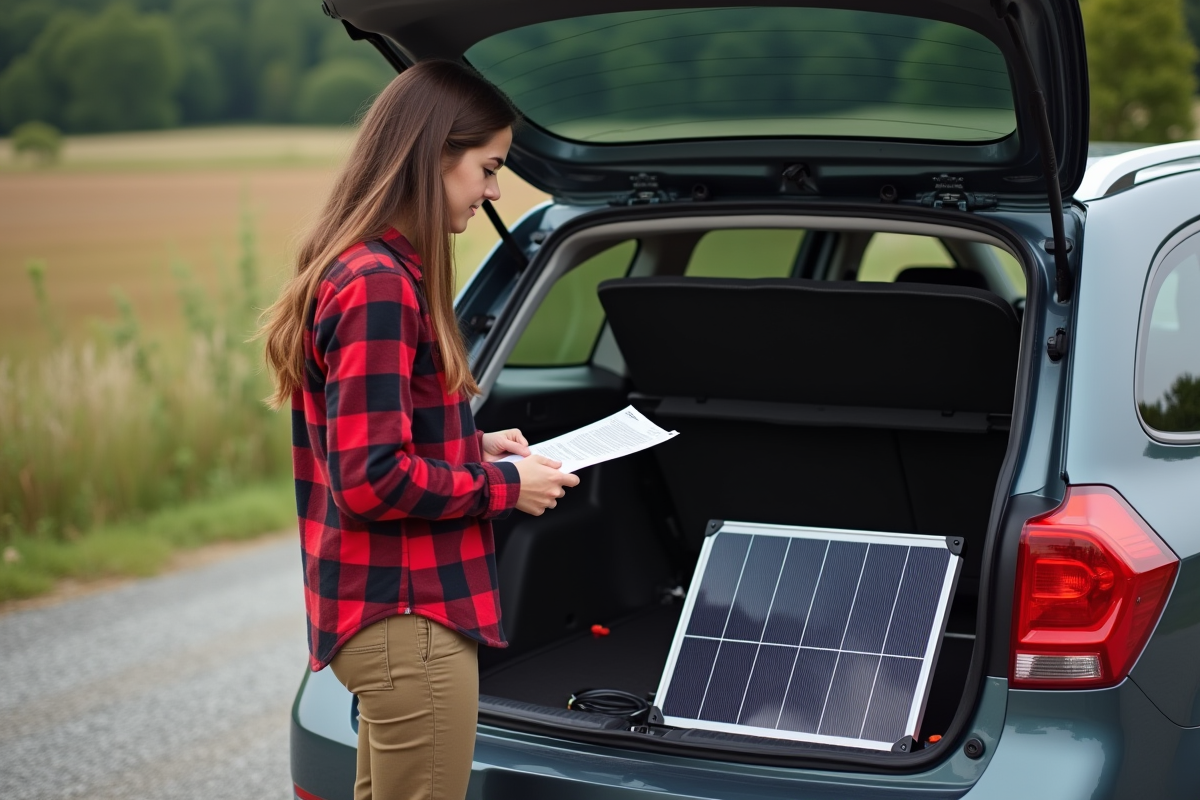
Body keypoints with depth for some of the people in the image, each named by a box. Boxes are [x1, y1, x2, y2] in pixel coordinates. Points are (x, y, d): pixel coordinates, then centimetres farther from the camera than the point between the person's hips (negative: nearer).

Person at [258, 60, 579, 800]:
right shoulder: (379, 287, -20)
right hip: (409, 620, -10)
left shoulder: (362, 270, 12)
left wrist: (474, 448, 10)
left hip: (393, 611, 10)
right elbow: (372, 481, -23)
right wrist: (505, 485, -12)